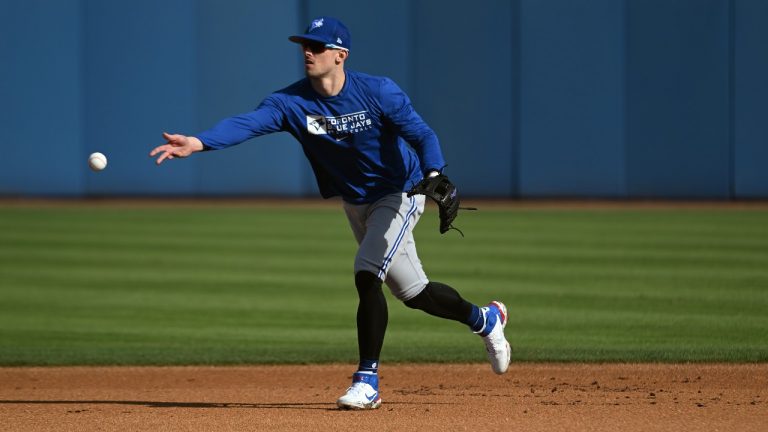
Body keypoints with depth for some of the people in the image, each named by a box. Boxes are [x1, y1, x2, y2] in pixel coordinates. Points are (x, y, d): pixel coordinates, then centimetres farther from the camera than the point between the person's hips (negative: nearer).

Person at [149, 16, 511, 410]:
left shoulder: (378, 92, -21)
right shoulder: (291, 102, -14)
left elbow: (421, 134, -22)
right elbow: (246, 123, -30)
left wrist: (434, 176, -43)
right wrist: (198, 142, -49)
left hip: (399, 194, -5)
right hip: (356, 203, 5)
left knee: (366, 274, -24)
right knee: (413, 292, 14)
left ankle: (367, 381, -17)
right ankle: (484, 319, 41)